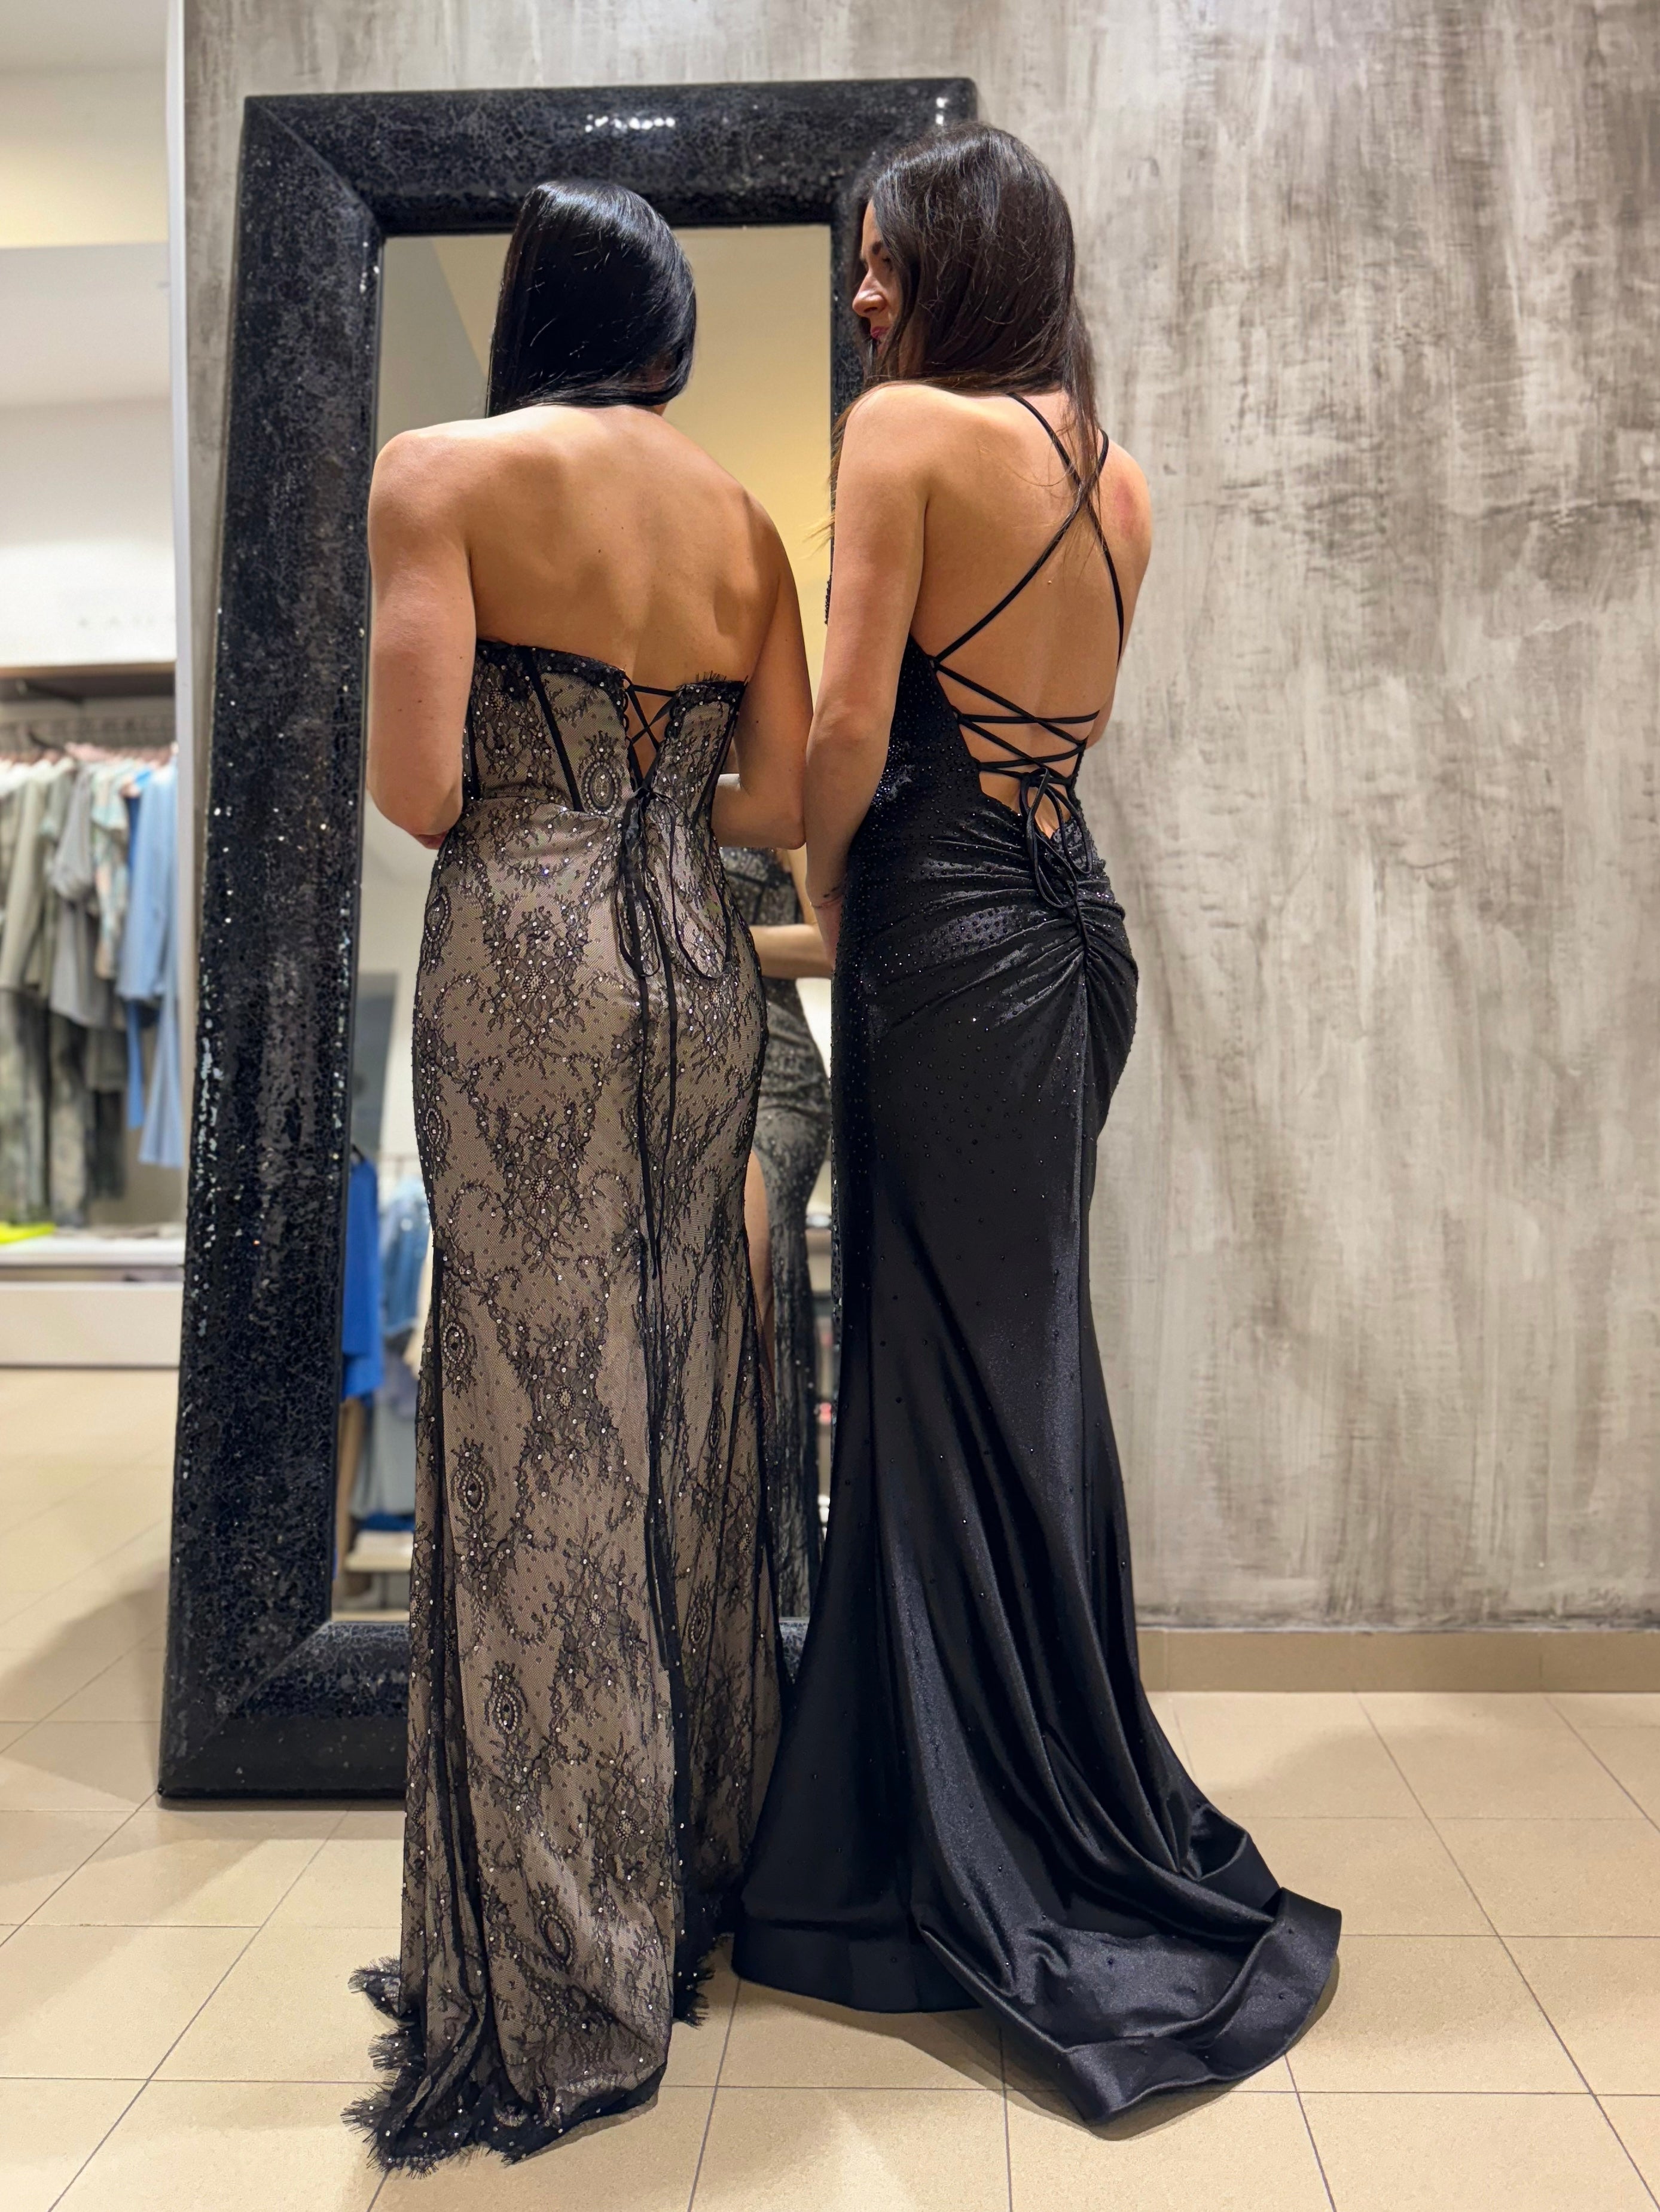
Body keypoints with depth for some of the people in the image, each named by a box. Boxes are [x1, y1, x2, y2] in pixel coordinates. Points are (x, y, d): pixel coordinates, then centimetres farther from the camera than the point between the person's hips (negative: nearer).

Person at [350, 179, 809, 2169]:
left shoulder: (444, 473, -1)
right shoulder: (742, 516, 12)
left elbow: (416, 786, -12)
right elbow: (784, 803, 6)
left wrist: (532, 802, 10)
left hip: (525, 962, -5)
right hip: (700, 965, 5)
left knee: (542, 1430, 0)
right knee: (684, 1419, 13)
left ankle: (566, 1982, 13)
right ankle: (700, 1881, 28)